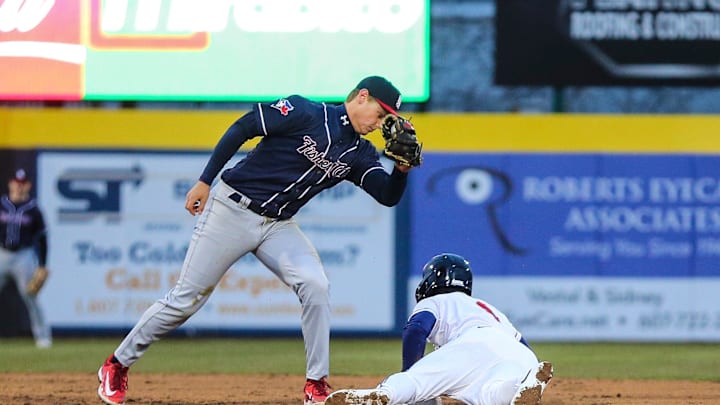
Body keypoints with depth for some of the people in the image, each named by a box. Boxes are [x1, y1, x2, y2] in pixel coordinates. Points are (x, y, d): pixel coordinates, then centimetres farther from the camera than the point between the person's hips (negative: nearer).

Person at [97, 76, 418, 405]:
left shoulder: (359, 154, 7)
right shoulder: (305, 113, -11)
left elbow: (388, 196, -1)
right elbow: (243, 128, -10)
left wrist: (403, 168, -22)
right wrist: (205, 181, -11)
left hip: (279, 226, 5)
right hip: (232, 211, -5)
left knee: (315, 286, -19)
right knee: (186, 299, -2)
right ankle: (117, 365, 14)